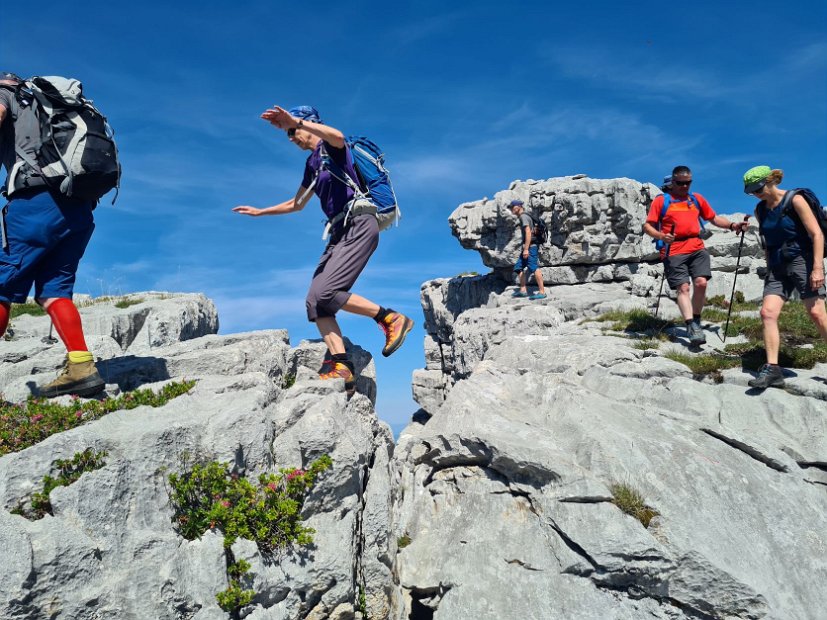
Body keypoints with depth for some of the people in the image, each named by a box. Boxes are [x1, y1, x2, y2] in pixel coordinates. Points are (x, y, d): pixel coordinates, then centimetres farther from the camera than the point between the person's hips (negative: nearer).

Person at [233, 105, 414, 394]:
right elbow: (296, 204, 35)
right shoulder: (312, 163, 25)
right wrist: (260, 212, 40)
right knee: (314, 302, -6)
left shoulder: (330, 147, 1)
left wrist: (295, 121, -31)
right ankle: (342, 367, -13)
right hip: (339, 232, 9)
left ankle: (391, 319, -11)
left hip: (359, 225, -9)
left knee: (324, 293, -22)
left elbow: (338, 136, -27)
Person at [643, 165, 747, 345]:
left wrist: (732, 226, 4)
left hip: (697, 248, 3)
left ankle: (696, 321, 6)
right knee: (683, 288, -10)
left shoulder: (697, 199, 18)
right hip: (674, 252, -3)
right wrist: (661, 236, -20)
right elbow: (647, 226, -1)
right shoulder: (661, 200, 5)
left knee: (701, 283, -11)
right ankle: (692, 327, -15)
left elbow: (714, 218, 22)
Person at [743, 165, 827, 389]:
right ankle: (772, 369, -9)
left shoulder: (794, 200, -6)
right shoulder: (760, 210, 10)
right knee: (767, 312, -10)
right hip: (777, 267, 5)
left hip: (802, 260, -5)